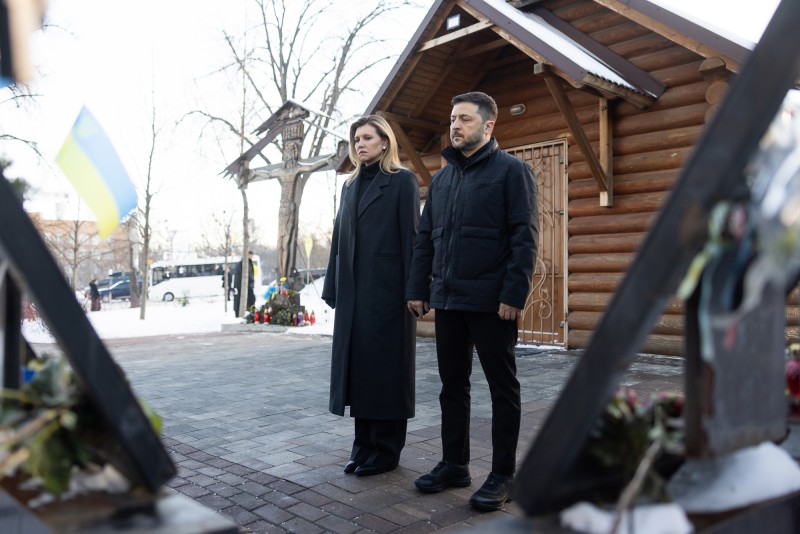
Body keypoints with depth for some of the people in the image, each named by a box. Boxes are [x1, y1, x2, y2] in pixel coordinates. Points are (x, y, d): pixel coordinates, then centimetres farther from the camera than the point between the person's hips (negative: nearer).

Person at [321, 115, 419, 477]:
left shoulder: (402, 181, -1)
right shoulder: (350, 185, 17)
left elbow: (411, 236, -7)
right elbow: (339, 238, 15)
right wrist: (332, 287, 11)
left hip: (387, 288, -6)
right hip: (352, 290, 6)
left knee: (385, 366, 0)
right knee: (357, 364, 8)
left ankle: (385, 450, 11)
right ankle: (364, 445, 19)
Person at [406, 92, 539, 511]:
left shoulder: (511, 171, -3)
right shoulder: (441, 178, 15)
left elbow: (525, 237, -10)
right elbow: (425, 238, 16)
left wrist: (513, 295, -18)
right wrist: (417, 288, 8)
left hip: (491, 302, -6)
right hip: (447, 300, 6)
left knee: (503, 388, 5)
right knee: (452, 385, 13)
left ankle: (503, 475, 15)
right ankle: (454, 464, 26)